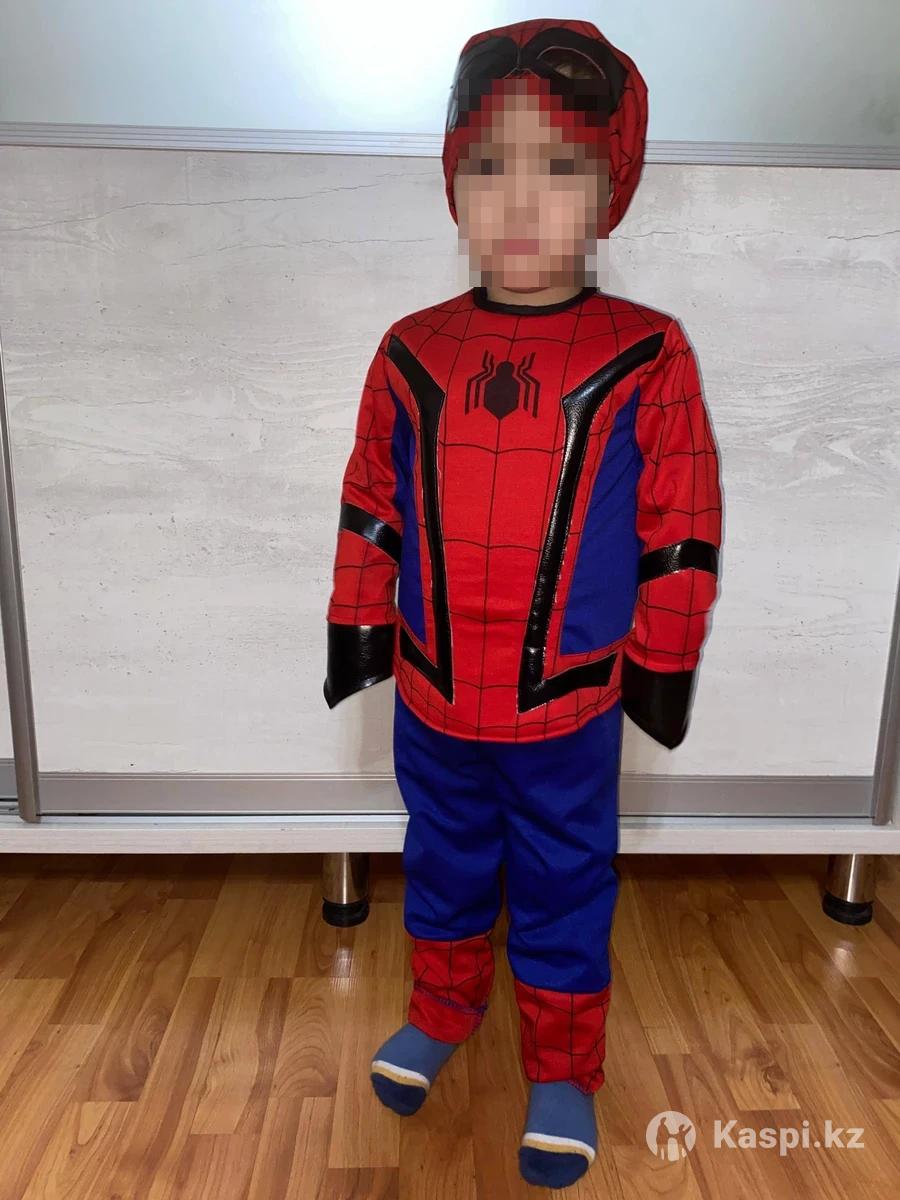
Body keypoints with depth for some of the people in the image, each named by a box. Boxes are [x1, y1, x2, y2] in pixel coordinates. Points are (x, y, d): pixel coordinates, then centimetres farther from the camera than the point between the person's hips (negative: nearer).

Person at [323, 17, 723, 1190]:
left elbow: (681, 534, -5)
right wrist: (357, 627, 7)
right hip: (431, 700, 3)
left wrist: (661, 664, -2)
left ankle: (564, 1071, 40)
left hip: (570, 708, -2)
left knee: (564, 889, 15)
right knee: (445, 867, 23)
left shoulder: (648, 358, -11)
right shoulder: (411, 352, -4)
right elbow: (371, 506, 5)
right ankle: (441, 1012, 50)